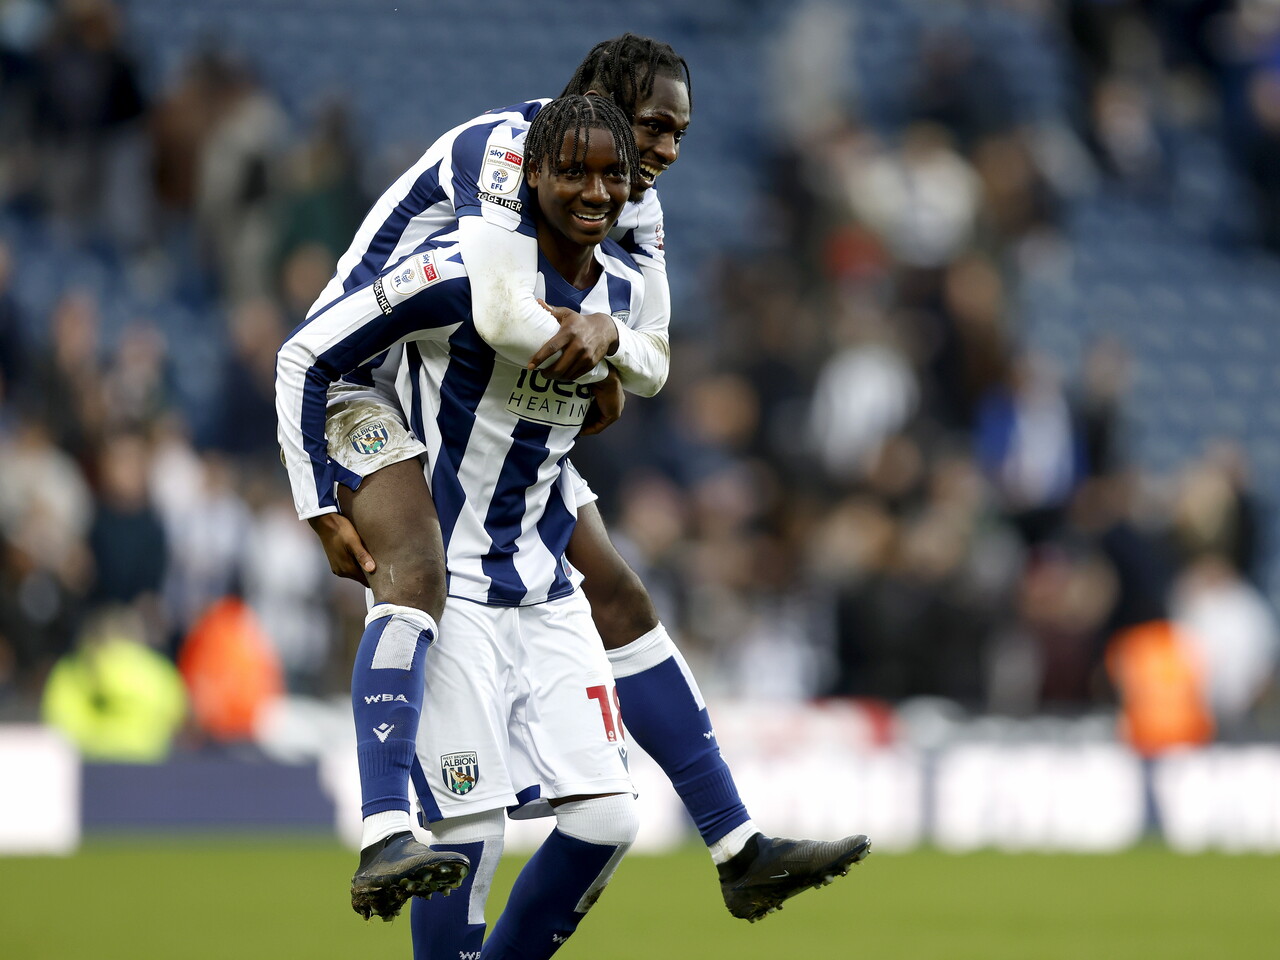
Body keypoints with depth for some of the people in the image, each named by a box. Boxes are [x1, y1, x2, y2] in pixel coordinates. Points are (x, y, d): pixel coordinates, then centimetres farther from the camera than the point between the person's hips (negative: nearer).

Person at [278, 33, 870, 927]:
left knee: (619, 599, 6)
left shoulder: (635, 206, 2)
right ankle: (385, 840, -48)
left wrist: (606, 334, -24)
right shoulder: (506, 151, -26)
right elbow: (502, 315, -39)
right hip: (364, 388, -9)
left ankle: (740, 850, 10)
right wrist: (587, 357, -19)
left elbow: (652, 365, 0)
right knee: (418, 571, -34)